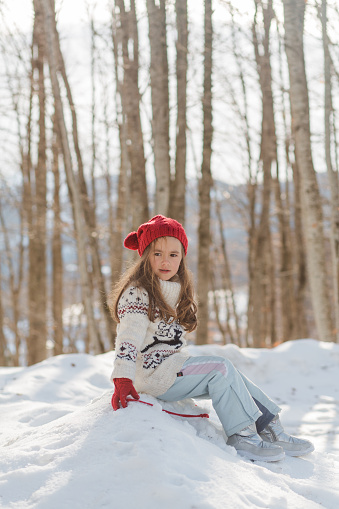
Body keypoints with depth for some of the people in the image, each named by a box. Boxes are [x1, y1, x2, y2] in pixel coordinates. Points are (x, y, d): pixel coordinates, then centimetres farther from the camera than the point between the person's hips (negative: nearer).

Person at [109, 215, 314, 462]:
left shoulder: (175, 291, 13)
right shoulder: (136, 293, -15)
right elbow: (128, 338, -25)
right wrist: (122, 381, -33)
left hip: (173, 364, 9)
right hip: (151, 374, -9)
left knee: (231, 378, -2)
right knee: (221, 369, -19)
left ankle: (272, 431, -2)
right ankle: (241, 435, -16)